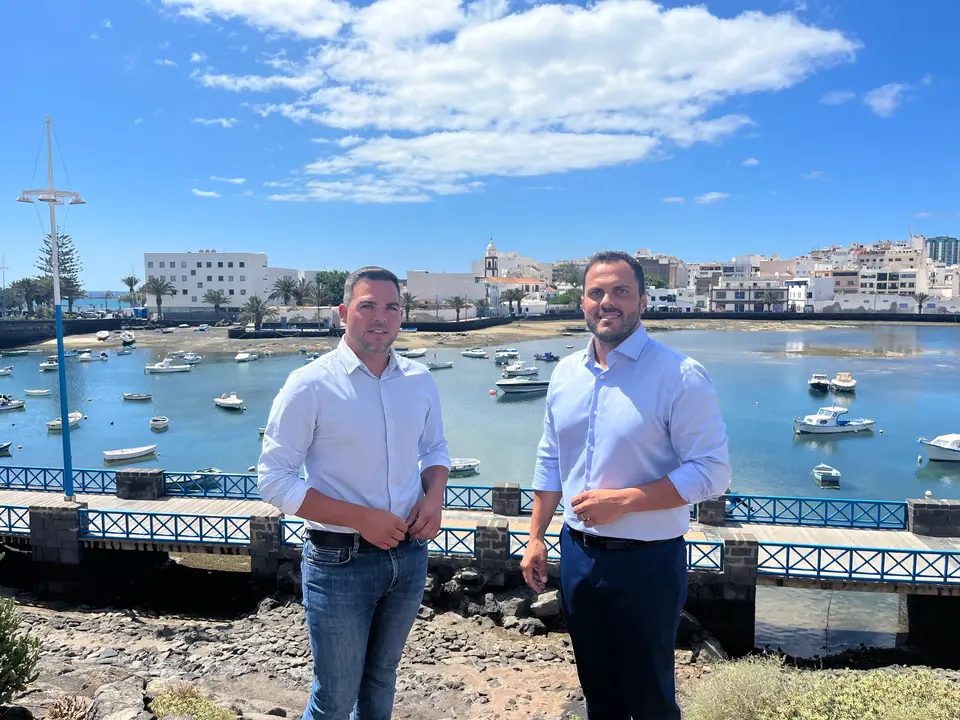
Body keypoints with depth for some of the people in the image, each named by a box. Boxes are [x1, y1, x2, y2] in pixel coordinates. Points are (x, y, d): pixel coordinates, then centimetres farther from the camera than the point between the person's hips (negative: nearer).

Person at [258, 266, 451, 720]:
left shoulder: (420, 380, 0)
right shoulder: (311, 385, -15)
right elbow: (273, 479, -15)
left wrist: (435, 496, -8)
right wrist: (361, 519, -21)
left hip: (409, 554, 5)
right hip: (340, 561, -4)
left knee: (381, 677, 25)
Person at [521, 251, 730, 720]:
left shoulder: (679, 376, -15)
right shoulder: (566, 373, 4)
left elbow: (711, 472, -17)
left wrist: (624, 500, -22)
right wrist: (535, 538, 10)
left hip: (646, 561, -5)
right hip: (578, 555, 5)